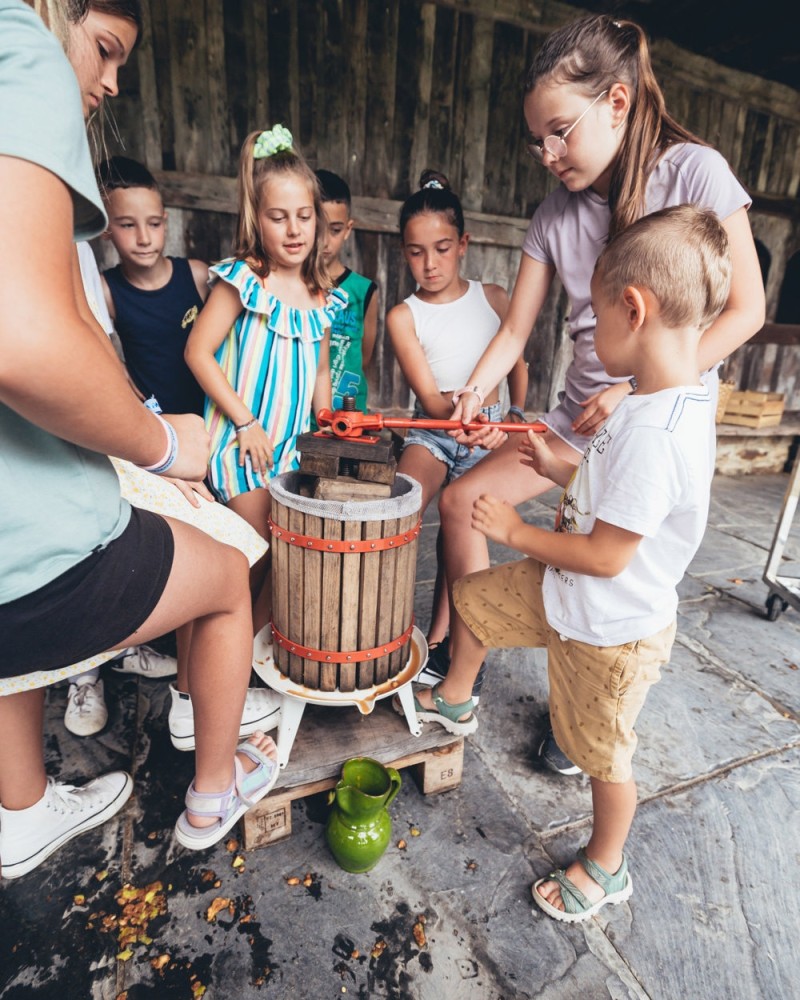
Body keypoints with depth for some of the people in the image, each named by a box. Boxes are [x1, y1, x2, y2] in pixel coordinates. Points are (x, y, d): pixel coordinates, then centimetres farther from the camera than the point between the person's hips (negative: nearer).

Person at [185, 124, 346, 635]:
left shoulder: (322, 294, 6)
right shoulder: (242, 281, -10)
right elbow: (198, 352, -11)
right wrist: (246, 422, -15)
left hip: (294, 442, 5)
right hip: (243, 440, -5)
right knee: (256, 552, 1)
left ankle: (261, 637, 28)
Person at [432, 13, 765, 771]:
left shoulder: (693, 171, -8)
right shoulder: (555, 214, 4)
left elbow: (745, 310, -10)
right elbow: (515, 329, 1)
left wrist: (639, 389, -20)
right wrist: (473, 393, -17)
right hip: (583, 413, 5)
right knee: (460, 501, -3)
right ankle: (460, 670, 13)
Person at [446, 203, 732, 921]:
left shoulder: (654, 432, -34)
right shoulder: (671, 402, -3)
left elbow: (606, 555, -29)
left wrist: (518, 532, -17)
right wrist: (560, 469, 8)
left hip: (611, 632, -8)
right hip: (562, 594, 9)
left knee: (604, 756, 15)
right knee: (472, 596, 17)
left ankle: (605, 869, 46)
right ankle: (456, 704, 43)